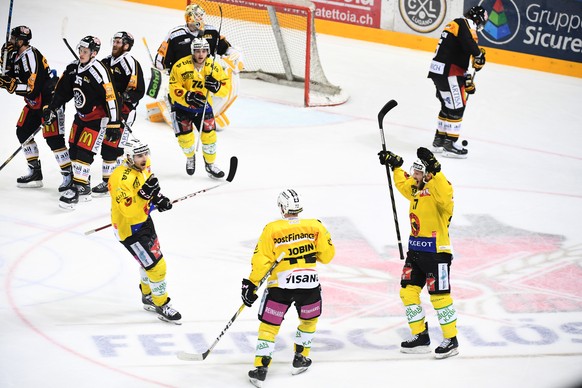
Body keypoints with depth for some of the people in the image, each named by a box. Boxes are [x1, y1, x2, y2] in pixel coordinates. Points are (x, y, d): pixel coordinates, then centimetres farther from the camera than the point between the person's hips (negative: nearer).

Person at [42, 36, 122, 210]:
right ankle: (84, 189, 22)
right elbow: (62, 91, 14)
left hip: (97, 118, -8)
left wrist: (114, 125, -26)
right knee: (74, 150, 11)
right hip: (81, 116, 8)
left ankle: (78, 189, -10)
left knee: (84, 152, -14)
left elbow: (111, 98, -25)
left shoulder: (99, 71, -24)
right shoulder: (73, 68, 1)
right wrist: (50, 108, 8)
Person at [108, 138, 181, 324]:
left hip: (144, 219, 9)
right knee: (156, 265, -6)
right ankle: (162, 306, 13)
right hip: (129, 228, -9)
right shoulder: (121, 179, -34)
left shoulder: (144, 165, -7)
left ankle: (148, 297, 47)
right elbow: (129, 211, -36)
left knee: (152, 258, 24)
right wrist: (144, 193, -46)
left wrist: (158, 198, 0)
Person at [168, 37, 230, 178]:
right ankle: (190, 158, 28)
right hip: (181, 105, -2)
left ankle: (210, 164, 15)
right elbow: (174, 89, -21)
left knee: (209, 135, -7)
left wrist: (216, 86, -31)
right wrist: (188, 97, -37)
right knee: (185, 137, -6)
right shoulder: (180, 66, -21)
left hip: (203, 106, 2)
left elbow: (226, 86, -9)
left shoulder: (214, 67, -12)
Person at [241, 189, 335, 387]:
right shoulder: (315, 226, 3)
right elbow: (327, 255, 8)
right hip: (309, 284, 1)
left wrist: (251, 284, 4)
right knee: (309, 320, 28)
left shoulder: (272, 229, -1)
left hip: (280, 285, -1)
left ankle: (260, 368, 3)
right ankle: (300, 358, 31)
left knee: (269, 326, 9)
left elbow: (261, 260, -4)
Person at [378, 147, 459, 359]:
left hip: (436, 251, -9)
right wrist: (395, 165, 35)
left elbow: (445, 194, -39)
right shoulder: (415, 188, 12)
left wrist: (434, 170, -45)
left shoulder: (437, 186, -14)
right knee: (408, 291, 7)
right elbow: (403, 184, 36)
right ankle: (420, 336, 16)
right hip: (416, 250, 9)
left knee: (439, 296, -7)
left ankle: (451, 340, 3)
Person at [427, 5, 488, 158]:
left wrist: (467, 80, 26)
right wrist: (479, 55, -10)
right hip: (448, 72, -10)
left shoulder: (456, 25, 23)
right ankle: (450, 144, 1)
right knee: (457, 107, -3)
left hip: (438, 71, 10)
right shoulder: (466, 24, -8)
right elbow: (468, 43, -28)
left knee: (448, 106, 20)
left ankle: (439, 140, 28)